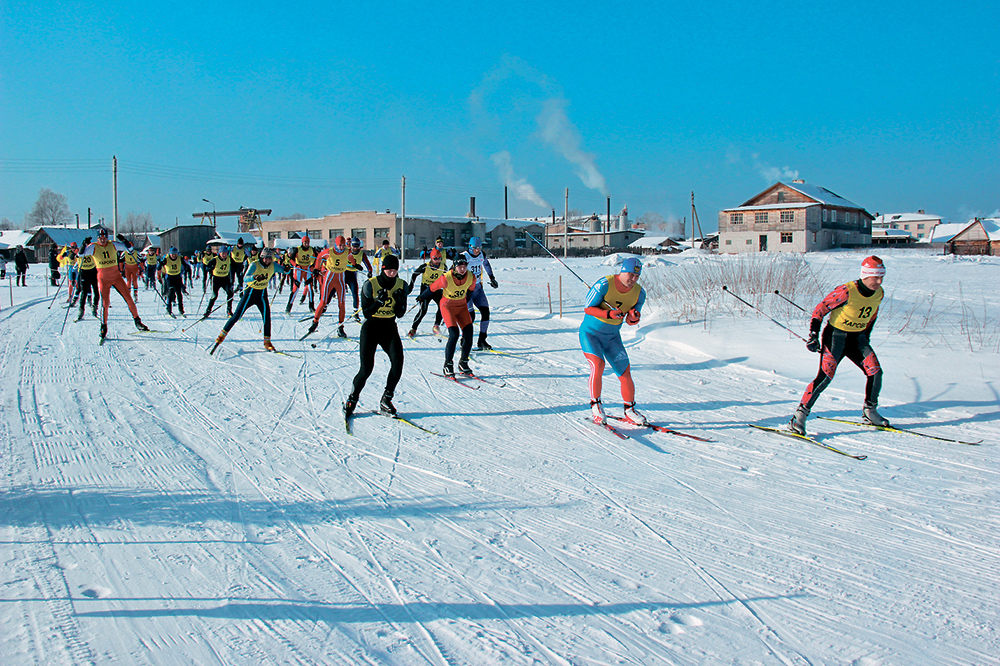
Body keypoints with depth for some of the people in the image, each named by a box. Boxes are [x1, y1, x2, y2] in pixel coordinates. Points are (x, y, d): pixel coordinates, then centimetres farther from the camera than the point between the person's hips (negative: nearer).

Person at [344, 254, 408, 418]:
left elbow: (400, 314, 2)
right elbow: (366, 313, -10)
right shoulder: (370, 284, -10)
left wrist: (400, 301, -17)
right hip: (371, 327, -3)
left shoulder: (401, 285, 1)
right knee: (366, 368, -10)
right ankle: (352, 400, 15)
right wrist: (378, 301, -26)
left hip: (389, 328, 3)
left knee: (398, 362, -20)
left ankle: (386, 400, -5)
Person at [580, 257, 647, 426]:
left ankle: (630, 410, 15)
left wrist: (634, 317, -22)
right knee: (598, 365, -23)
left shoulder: (639, 293, -6)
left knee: (625, 372, -1)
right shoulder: (605, 284, -22)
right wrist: (609, 313, -31)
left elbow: (630, 321, 2)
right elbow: (587, 308, -17)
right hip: (590, 333, -4)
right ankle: (595, 405, -4)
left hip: (612, 336, 5)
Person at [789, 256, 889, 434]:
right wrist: (813, 335, -20)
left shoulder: (878, 293, -1)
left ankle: (869, 411, 21)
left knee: (875, 372, -2)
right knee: (825, 376, -18)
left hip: (857, 338, 7)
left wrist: (866, 338, 22)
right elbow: (820, 309, -16)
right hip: (836, 335, -6)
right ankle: (799, 416, -15)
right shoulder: (847, 291, -22)